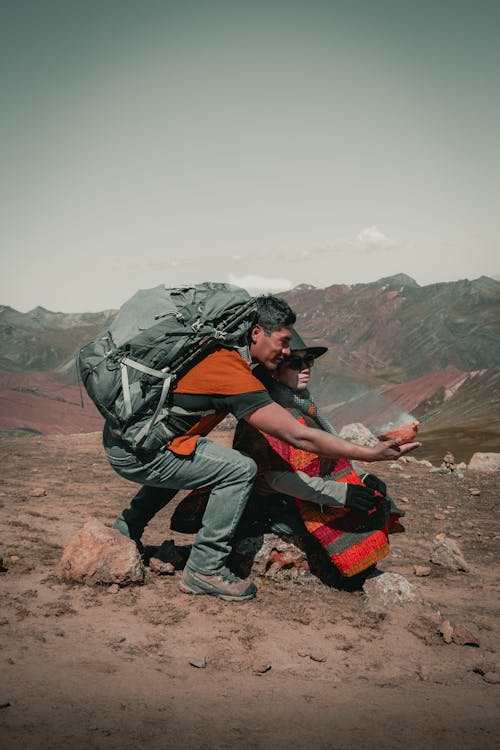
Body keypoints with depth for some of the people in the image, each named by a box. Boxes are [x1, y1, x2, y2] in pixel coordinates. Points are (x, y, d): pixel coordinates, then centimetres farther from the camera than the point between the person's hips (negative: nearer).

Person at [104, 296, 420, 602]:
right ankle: (205, 569, -4)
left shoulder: (216, 351, 5)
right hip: (137, 453, -10)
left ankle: (124, 532, 39)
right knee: (240, 470, -13)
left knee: (179, 460, 36)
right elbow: (298, 436, -21)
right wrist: (371, 454, -17)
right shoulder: (236, 376, -20)